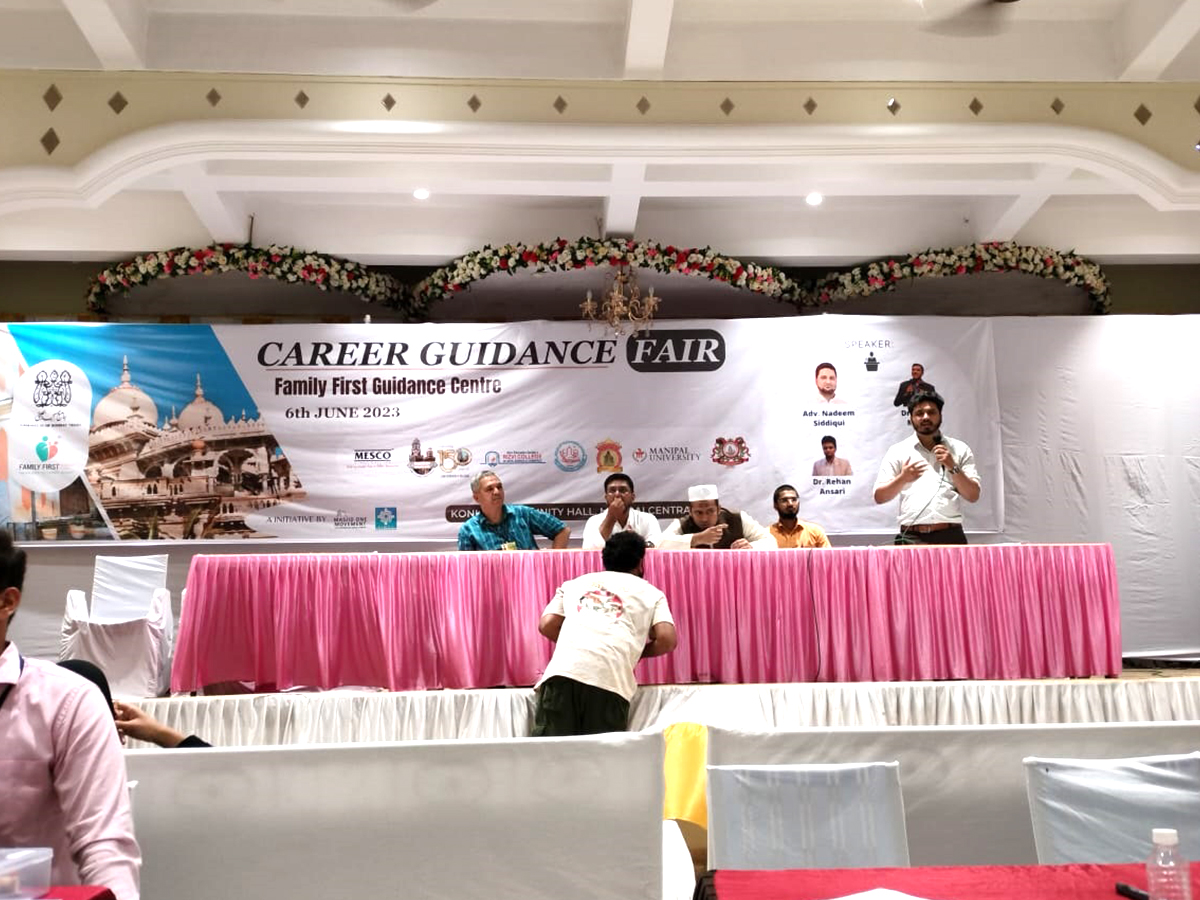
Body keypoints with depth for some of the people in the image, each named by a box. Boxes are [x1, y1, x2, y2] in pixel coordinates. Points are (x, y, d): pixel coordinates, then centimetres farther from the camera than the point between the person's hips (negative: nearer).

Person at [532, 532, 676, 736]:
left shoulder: (574, 583, 30)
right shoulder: (650, 592, 24)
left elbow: (547, 625, 18)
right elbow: (667, 639, 10)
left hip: (563, 670, 2)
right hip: (609, 678, -1)